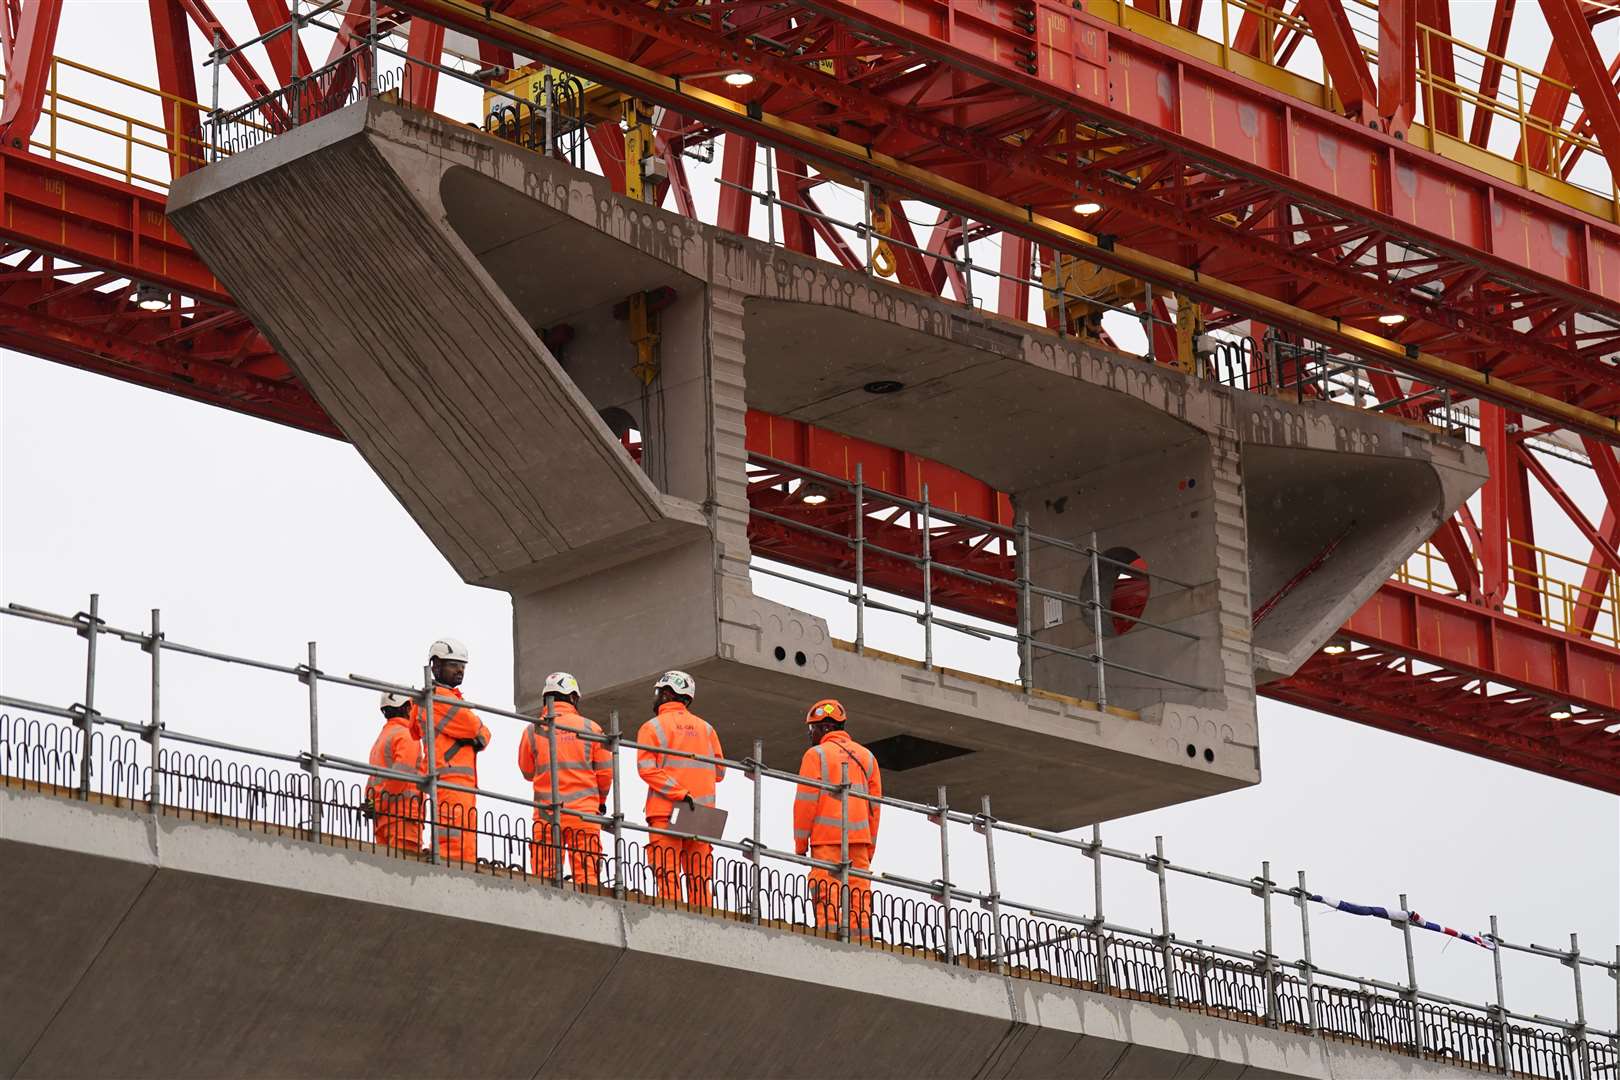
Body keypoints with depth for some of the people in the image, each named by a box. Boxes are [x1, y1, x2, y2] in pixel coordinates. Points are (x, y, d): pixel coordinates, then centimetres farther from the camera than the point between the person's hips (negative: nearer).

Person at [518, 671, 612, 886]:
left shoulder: (533, 731, 3)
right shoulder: (590, 728, 2)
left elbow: (527, 772, 16)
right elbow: (605, 771, 7)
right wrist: (601, 800, 24)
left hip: (546, 813, 1)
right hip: (584, 811, -1)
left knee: (544, 873, 1)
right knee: (587, 873, -1)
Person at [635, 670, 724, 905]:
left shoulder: (653, 727, 0)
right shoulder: (705, 727, 12)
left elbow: (647, 768, -12)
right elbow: (719, 772, 13)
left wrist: (678, 792, -16)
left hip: (666, 812, -4)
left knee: (667, 876, -6)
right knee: (698, 879, 7)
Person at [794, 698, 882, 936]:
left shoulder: (816, 755, -1)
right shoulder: (866, 756, 16)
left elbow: (806, 801, -6)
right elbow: (875, 804, 14)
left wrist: (800, 842, 0)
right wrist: (870, 844, 18)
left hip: (827, 837, -5)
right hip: (859, 837, 5)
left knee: (827, 896, -7)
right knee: (859, 896, 4)